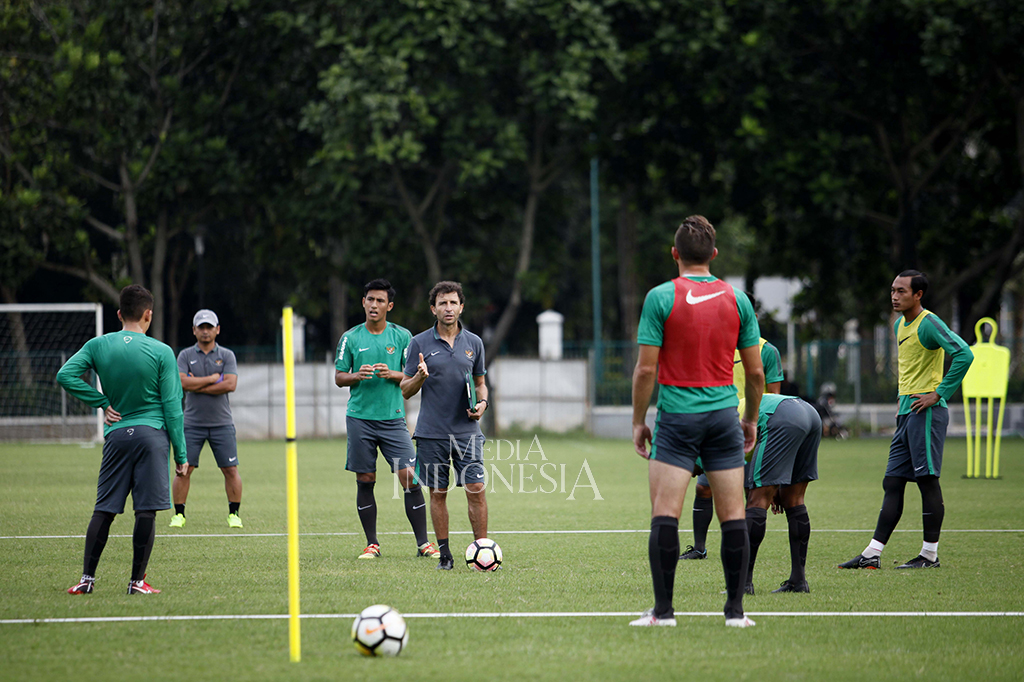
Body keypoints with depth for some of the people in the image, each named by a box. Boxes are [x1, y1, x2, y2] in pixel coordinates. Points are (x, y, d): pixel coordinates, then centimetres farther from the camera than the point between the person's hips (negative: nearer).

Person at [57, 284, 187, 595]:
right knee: (146, 511, -1)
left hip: (116, 437, 3)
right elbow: (172, 406, -3)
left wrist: (102, 403, 4)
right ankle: (137, 580, -1)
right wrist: (181, 455, 2)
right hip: (152, 433, -3)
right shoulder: (161, 352, -3)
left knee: (103, 510, 8)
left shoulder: (98, 345, 4)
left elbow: (65, 375, -2)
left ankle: (87, 578, 5)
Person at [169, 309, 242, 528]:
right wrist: (212, 379, -10)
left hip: (222, 423, 0)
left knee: (230, 470, -2)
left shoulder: (226, 355, 4)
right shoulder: (185, 356, 4)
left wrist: (198, 386, -12)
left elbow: (230, 385, -11)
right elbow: (182, 382, -12)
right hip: (192, 423, 0)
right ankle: (179, 514, 5)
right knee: (183, 469, -4)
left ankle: (234, 514, 9)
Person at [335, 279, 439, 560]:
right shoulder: (350, 338, 5)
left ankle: (423, 543, -3)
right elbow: (339, 377, 8)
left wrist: (393, 374, -14)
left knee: (410, 478, -8)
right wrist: (357, 376, -13)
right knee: (365, 481, 2)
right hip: (360, 418, 0)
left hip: (393, 418, 0)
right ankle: (372, 544, 12)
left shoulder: (402, 336, 5)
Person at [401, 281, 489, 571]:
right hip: (432, 432, -1)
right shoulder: (420, 343, 1)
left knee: (476, 490, -7)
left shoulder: (473, 342, 8)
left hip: (467, 430, 1)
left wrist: (482, 402, -3)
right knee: (438, 492, 3)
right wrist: (419, 376, -17)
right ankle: (444, 554, 10)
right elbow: (406, 390, 4)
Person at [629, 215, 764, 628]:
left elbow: (646, 369, -7)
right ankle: (735, 609, 5)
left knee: (664, 514, -2)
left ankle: (663, 610, -8)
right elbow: (755, 370, 6)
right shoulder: (736, 299, 4)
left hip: (677, 416, -3)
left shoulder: (661, 298, -5)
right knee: (733, 515, 5)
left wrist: (638, 422, 2)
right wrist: (752, 419, 20)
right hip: (724, 415, 3)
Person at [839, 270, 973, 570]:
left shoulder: (928, 323, -12)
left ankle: (930, 554, 0)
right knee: (892, 483, 6)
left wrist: (938, 394, -20)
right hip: (906, 411, 9)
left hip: (926, 411, -9)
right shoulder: (899, 325, 16)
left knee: (927, 479, -5)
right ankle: (872, 554, 5)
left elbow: (964, 354, -23)